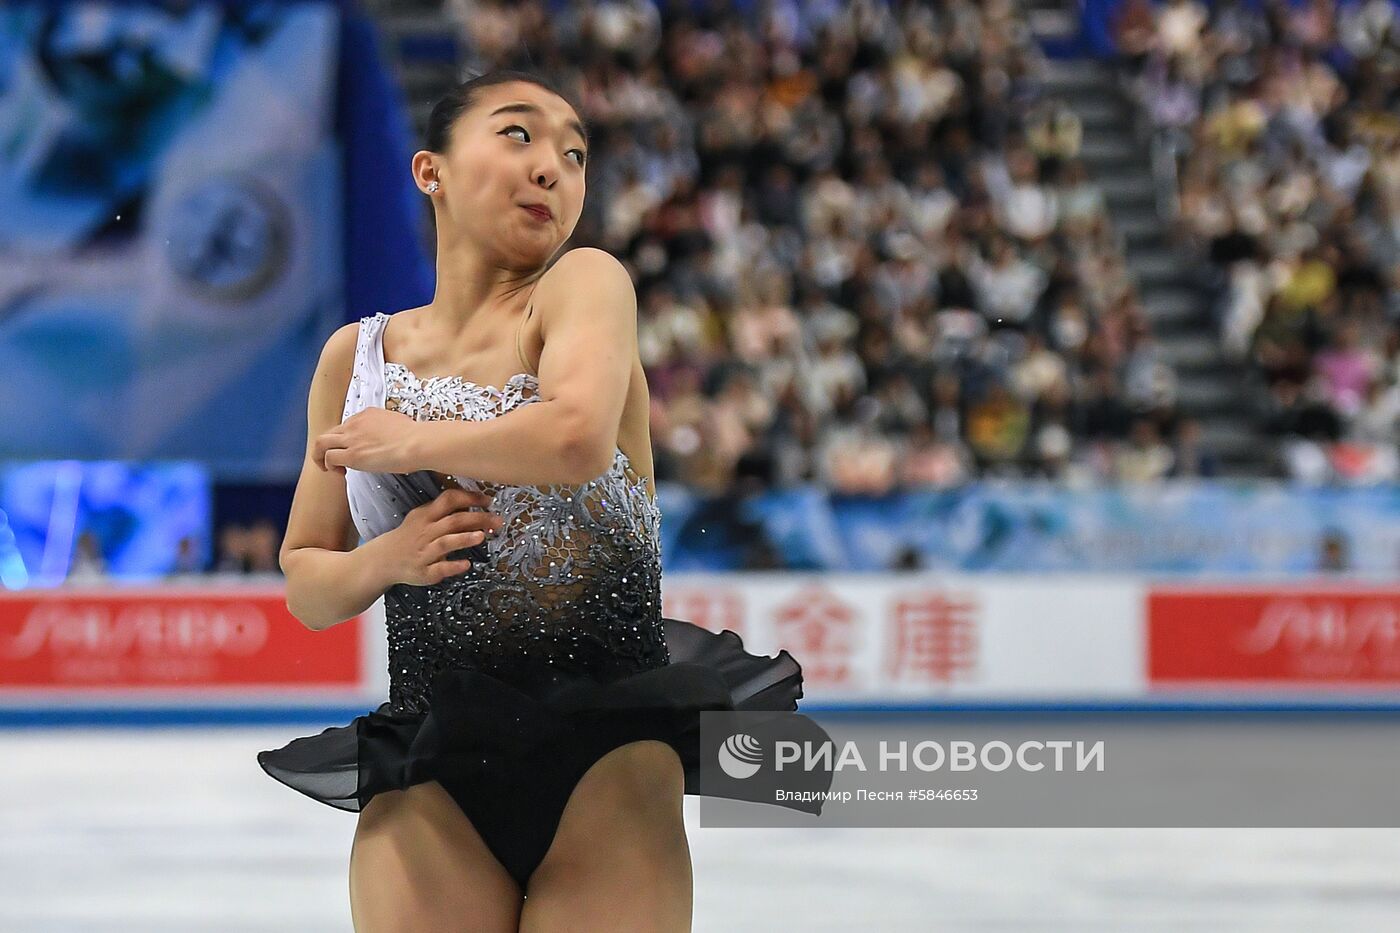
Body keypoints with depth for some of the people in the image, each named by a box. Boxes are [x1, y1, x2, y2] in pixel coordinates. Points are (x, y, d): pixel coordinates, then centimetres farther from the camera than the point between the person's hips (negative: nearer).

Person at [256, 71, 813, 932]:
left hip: (602, 757, -3)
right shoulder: (356, 356, 10)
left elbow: (578, 437, -23)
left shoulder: (586, 283, -1)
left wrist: (405, 442, -8)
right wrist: (385, 559, -6)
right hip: (431, 776, 3)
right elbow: (305, 585, 16)